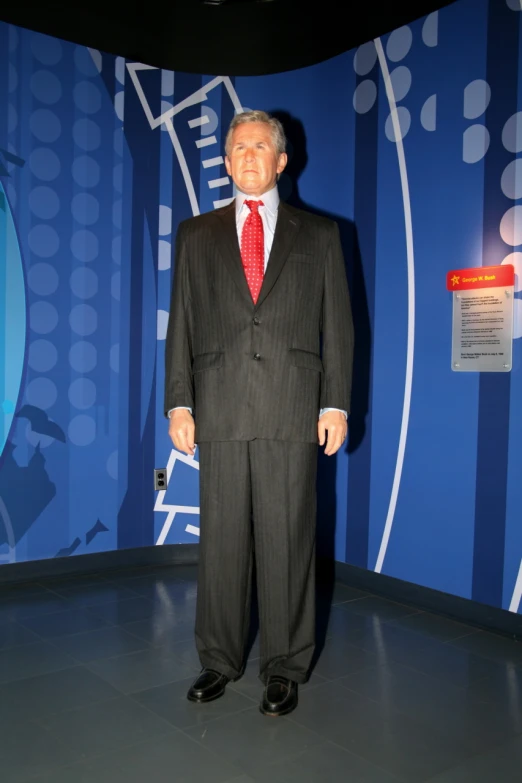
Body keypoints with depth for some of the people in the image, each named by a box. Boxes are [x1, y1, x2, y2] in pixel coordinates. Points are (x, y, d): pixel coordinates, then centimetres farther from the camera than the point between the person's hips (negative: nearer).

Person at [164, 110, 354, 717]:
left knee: (287, 540, 3)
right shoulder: (196, 234, 15)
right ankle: (220, 660, 24)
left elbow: (337, 325, 8)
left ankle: (284, 668, 18)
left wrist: (336, 404, -1)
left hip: (292, 410, -1)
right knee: (221, 538, 7)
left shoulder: (318, 235, 12)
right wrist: (179, 403, 2)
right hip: (220, 409, 1)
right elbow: (181, 323, 10)